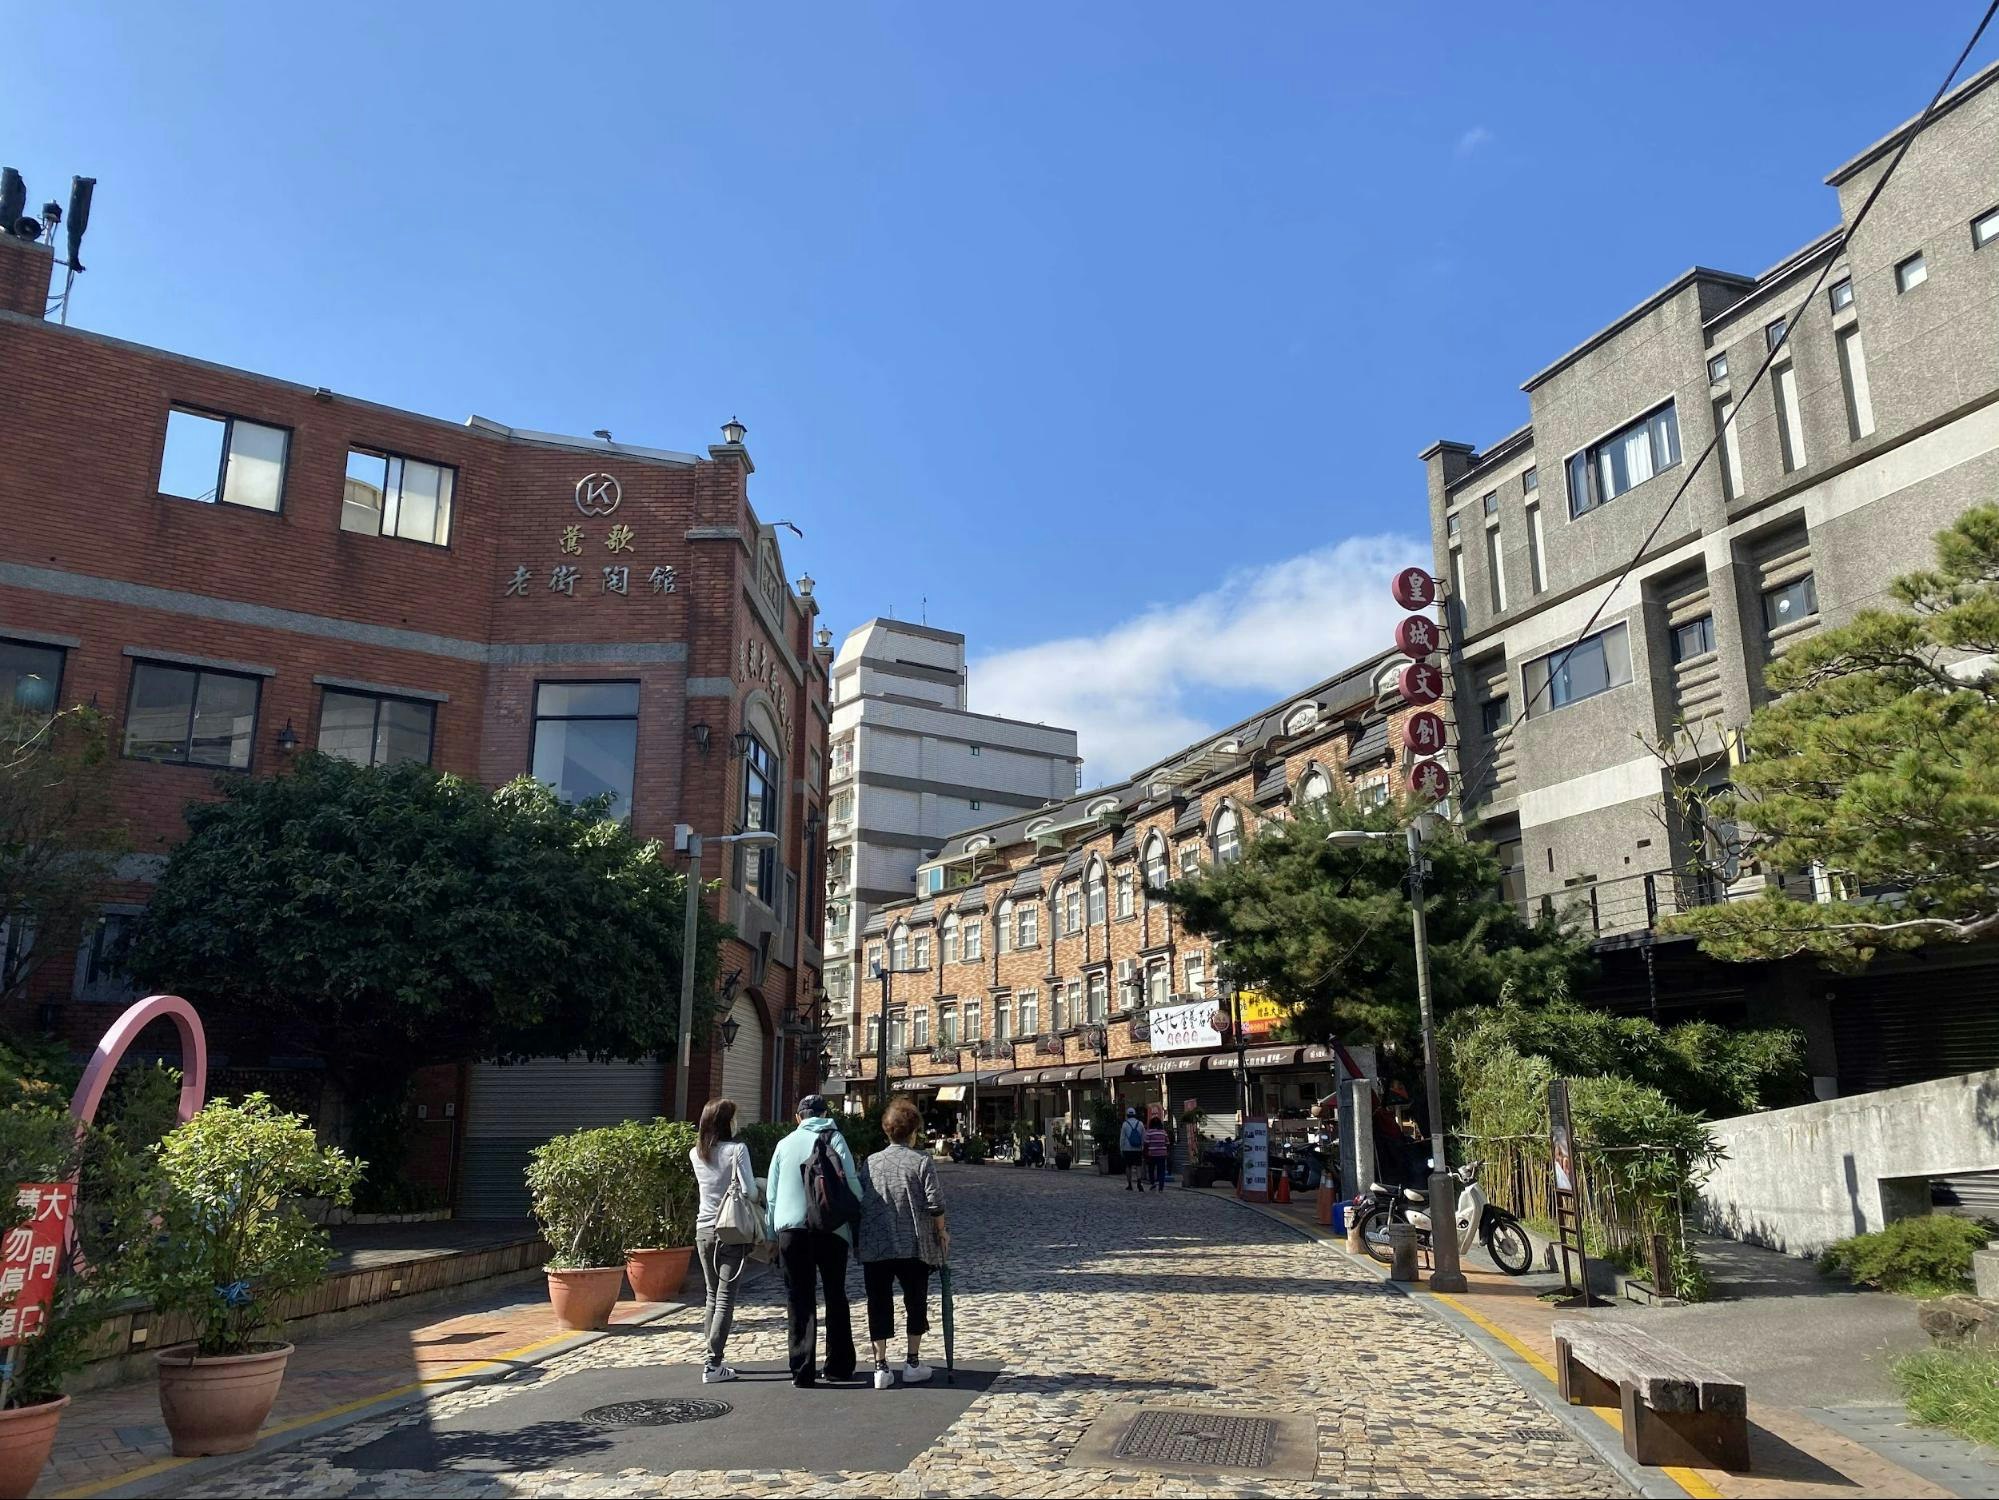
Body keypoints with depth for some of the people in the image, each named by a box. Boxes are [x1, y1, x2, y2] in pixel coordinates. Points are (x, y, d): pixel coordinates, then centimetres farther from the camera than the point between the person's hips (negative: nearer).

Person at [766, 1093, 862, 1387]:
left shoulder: (784, 1144, 11)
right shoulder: (834, 1138, 3)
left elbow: (772, 1193, 11)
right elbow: (851, 1183, -6)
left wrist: (772, 1233, 16)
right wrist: (862, 1206, 9)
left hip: (791, 1228, 1)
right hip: (831, 1228, -1)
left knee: (799, 1299, 6)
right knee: (836, 1296, 14)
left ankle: (802, 1370, -1)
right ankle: (838, 1365, 18)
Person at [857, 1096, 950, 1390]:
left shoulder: (870, 1162, 3)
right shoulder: (922, 1162, -6)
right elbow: (934, 1203, -10)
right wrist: (942, 1231, 5)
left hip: (874, 1247, 2)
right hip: (913, 1245, -2)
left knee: (879, 1305, 8)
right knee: (915, 1303, 13)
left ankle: (881, 1366, 7)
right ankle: (913, 1363, 18)